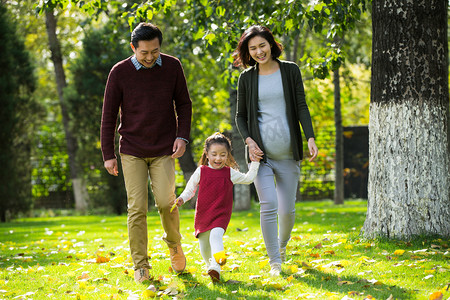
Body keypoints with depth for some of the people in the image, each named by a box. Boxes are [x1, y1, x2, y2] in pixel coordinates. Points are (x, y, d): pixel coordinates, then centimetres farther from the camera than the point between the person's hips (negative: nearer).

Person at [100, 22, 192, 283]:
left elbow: (183, 104, 10)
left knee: (165, 202, -9)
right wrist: (108, 154, -1)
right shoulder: (120, 72, -6)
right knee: (137, 207, -4)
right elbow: (109, 115, 1)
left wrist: (182, 136, -3)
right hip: (132, 151, 0)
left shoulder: (172, 66, -1)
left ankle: (174, 245, 21)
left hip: (164, 150, 1)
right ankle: (141, 266, 5)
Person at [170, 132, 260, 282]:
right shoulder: (201, 171, 1)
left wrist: (255, 162, 11)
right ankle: (210, 264, 37)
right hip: (203, 214, 2)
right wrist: (182, 199, -8)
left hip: (221, 215, -2)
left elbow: (248, 179, 17)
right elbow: (190, 189, 9)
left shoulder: (230, 173, 4)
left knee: (216, 235, -30)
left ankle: (216, 266, -43)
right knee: (204, 248, 9)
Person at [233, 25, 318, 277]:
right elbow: (241, 116, 10)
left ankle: (282, 245, 34)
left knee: (287, 209, 5)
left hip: (287, 152, 1)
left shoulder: (290, 71, 4)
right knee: (269, 205, -12)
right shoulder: (247, 78, 5)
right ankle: (274, 261, -3)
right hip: (261, 152, 0)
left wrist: (310, 138, -10)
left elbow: (301, 107, 2)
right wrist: (249, 141, -7)